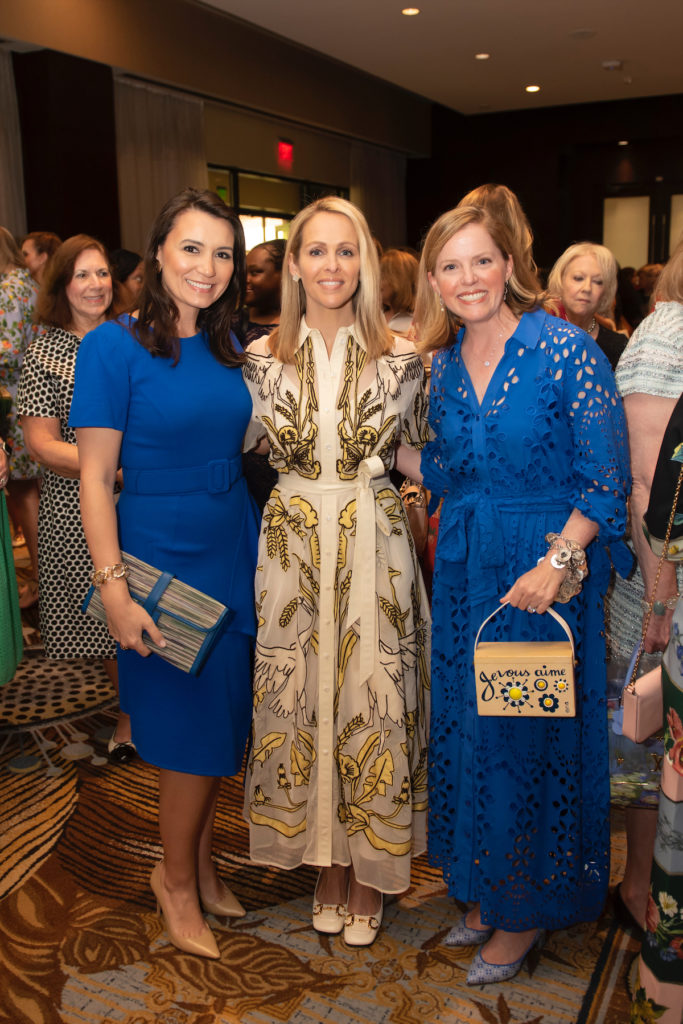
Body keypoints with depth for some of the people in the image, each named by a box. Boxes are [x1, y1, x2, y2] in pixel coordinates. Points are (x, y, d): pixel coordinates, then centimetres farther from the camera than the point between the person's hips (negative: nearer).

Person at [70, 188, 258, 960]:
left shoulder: (226, 347, 7)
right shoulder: (113, 347, -11)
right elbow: (94, 478, -12)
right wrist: (111, 585, -18)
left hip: (234, 554, 6)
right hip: (163, 558, -6)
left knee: (220, 722, 15)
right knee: (192, 729, 3)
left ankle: (200, 863, 37)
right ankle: (176, 880, 28)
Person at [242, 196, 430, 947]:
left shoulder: (400, 357, -1)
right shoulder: (264, 358, 2)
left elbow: (416, 455, 7)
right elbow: (246, 449, 10)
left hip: (375, 546, -1)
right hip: (292, 546, 2)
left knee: (373, 696, 5)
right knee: (301, 697, 9)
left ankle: (369, 875, 26)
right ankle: (327, 867, 30)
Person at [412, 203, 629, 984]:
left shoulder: (566, 349, -12)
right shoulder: (443, 367, 5)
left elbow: (604, 478, -13)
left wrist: (556, 561, -21)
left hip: (547, 572, -5)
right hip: (465, 571, 6)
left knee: (531, 735, 6)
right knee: (468, 728, 14)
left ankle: (530, 911, 29)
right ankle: (488, 888, 36)